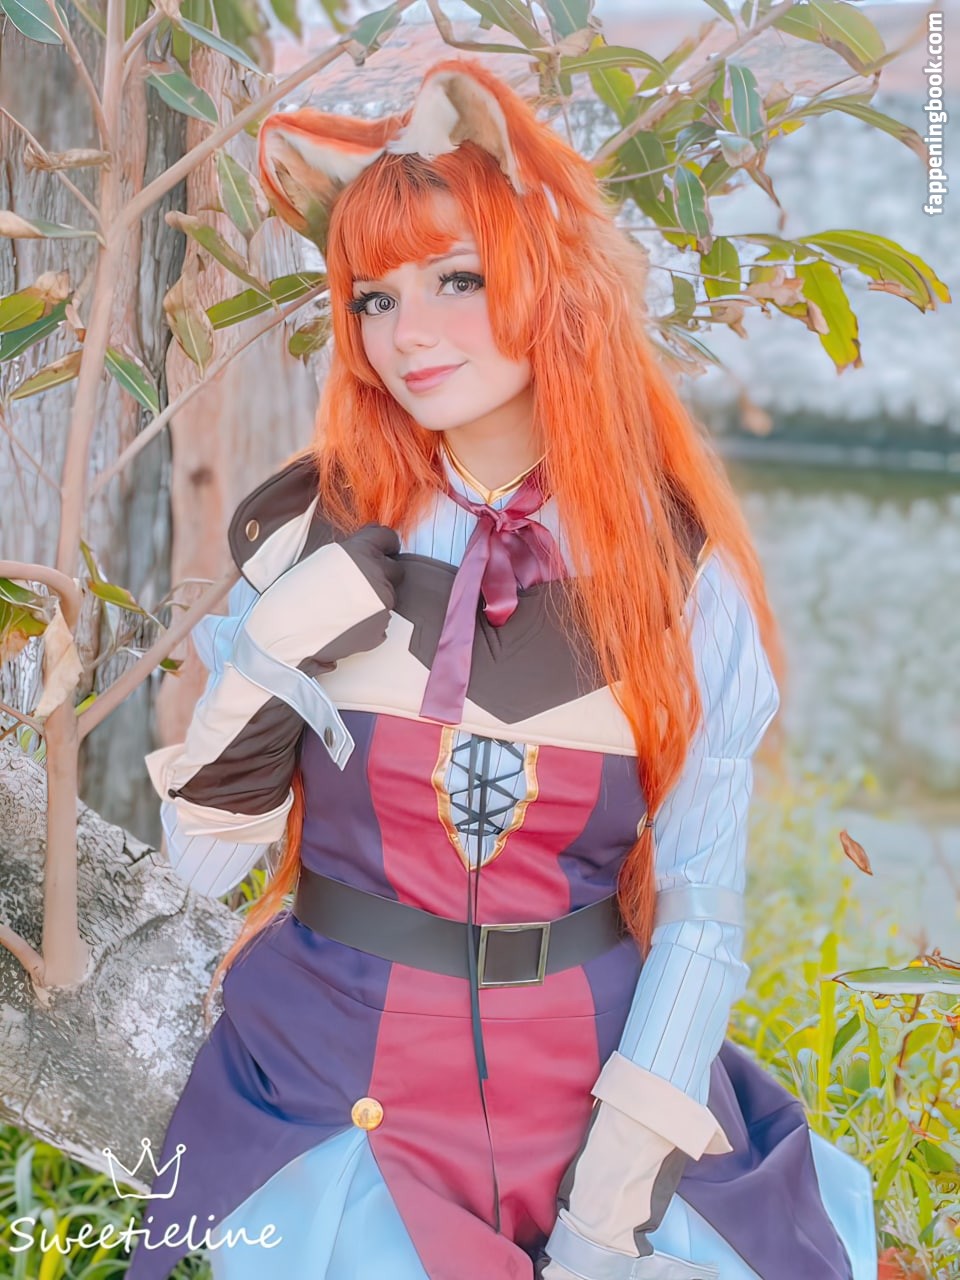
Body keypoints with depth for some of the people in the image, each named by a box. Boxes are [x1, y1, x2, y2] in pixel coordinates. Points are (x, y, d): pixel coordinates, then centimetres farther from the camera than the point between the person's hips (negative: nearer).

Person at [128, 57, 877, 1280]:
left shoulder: (683, 577, -6)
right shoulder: (312, 543, -4)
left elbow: (702, 915, -6)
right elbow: (203, 861, -2)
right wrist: (261, 675, -18)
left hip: (594, 1078, 1)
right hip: (335, 1079, 0)